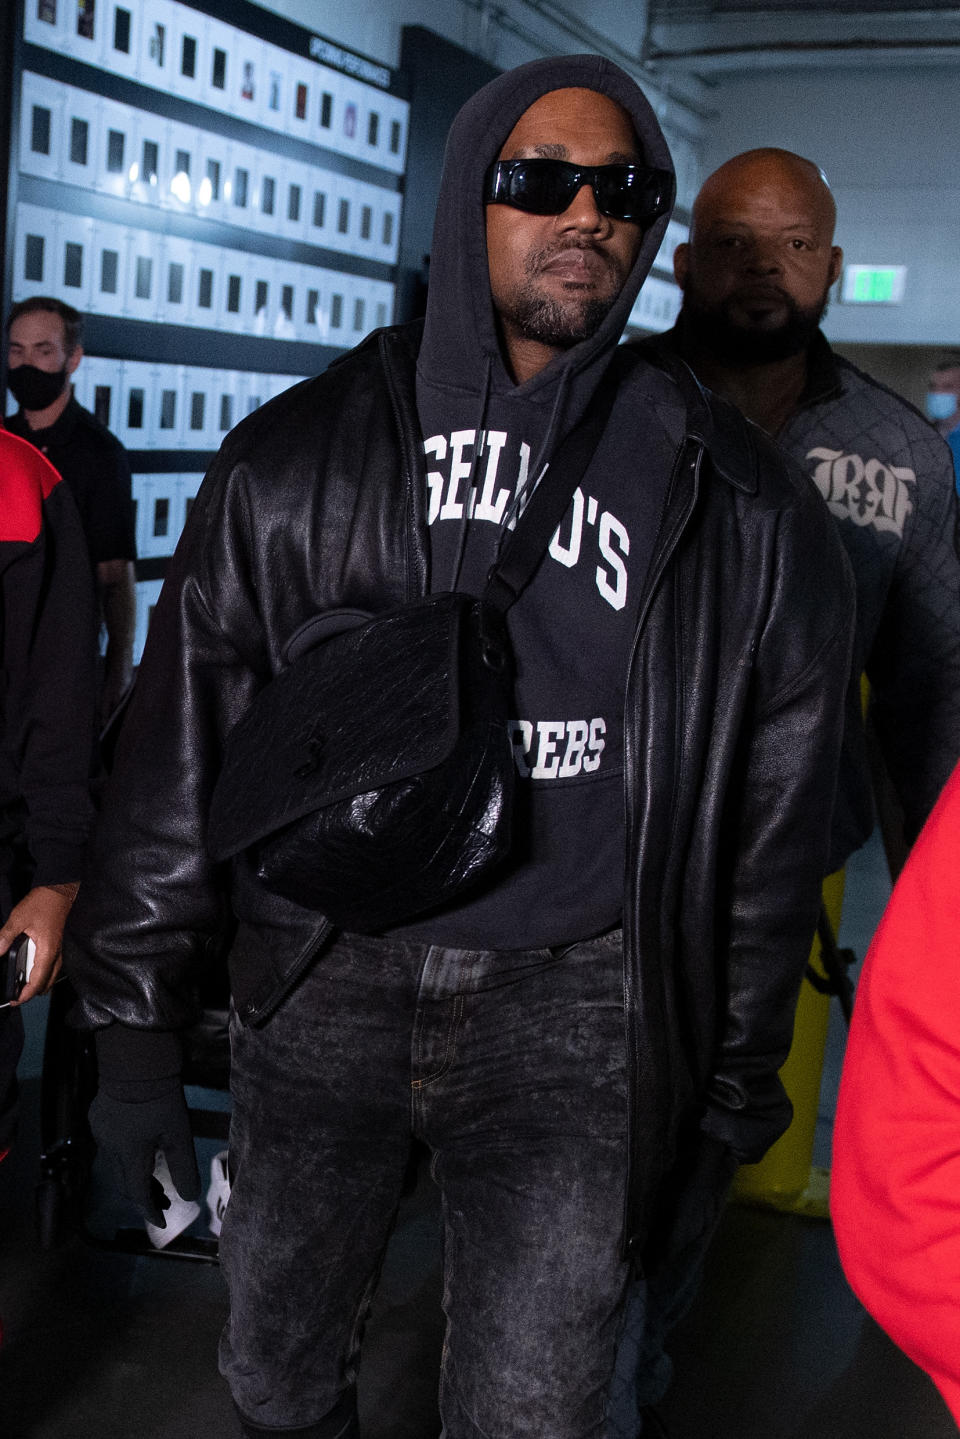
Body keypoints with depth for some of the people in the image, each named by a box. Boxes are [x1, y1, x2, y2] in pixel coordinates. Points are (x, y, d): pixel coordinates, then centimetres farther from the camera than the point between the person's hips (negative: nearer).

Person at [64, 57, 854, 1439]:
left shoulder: (728, 502, 1)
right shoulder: (298, 455, 1)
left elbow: (774, 808, 7)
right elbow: (180, 745, 4)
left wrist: (737, 1082, 10)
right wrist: (135, 1025, 3)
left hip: (569, 996, -1)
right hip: (322, 976, 2)